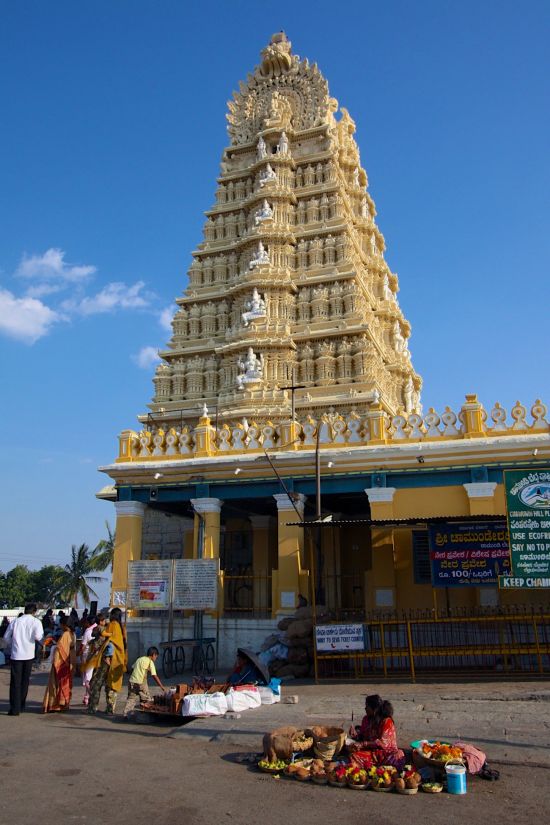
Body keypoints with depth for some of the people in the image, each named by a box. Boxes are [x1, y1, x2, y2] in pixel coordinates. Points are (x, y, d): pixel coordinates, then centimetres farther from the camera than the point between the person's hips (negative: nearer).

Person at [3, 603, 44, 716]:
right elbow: (38, 636, -15)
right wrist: (41, 635, 7)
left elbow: (6, 637, 8)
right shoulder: (36, 621, -2)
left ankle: (15, 709, -4)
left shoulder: (16, 621, 4)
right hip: (29, 655, 0)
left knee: (15, 682, 2)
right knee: (25, 681, 15)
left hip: (16, 655, 0)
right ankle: (21, 705, 22)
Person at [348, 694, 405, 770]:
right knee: (354, 756, -26)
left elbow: (383, 743, -21)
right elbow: (363, 736, 17)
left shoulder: (387, 721, -13)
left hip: (387, 753, -4)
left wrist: (362, 744, -26)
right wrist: (355, 734, -7)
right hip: (371, 752, 4)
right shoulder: (366, 719, 6)